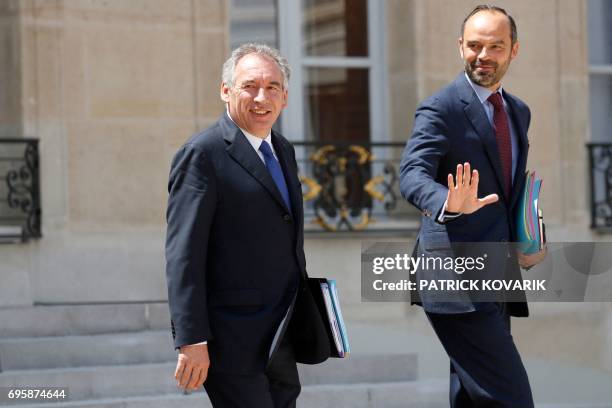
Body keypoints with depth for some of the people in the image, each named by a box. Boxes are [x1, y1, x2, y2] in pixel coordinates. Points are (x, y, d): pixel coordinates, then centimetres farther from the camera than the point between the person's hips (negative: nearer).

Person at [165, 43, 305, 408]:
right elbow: (183, 254, -15)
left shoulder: (283, 151, 15)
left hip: (278, 345, 8)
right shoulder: (203, 154, -10)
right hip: (232, 345, -8)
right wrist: (191, 341, -20)